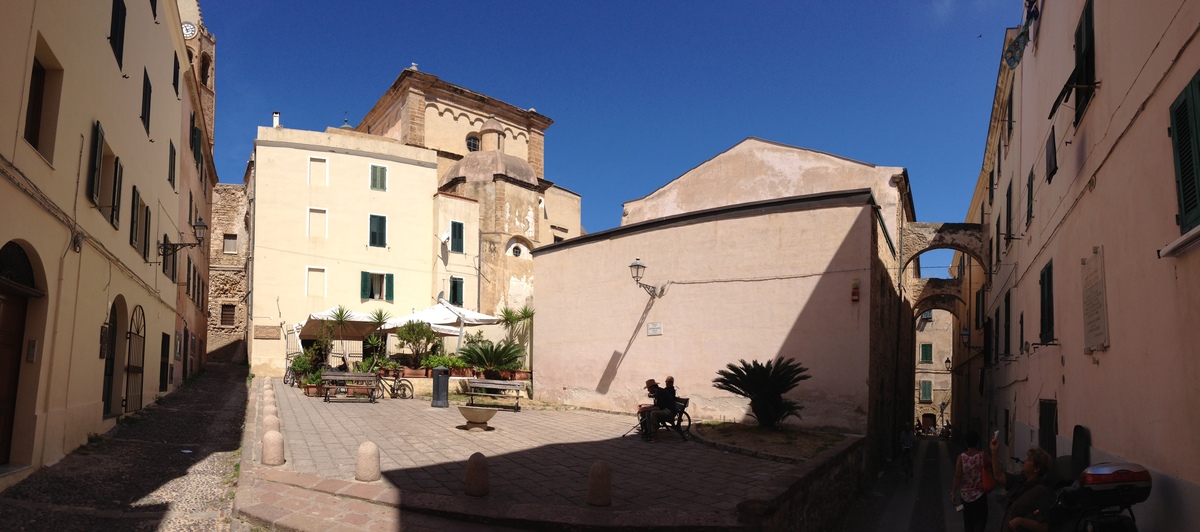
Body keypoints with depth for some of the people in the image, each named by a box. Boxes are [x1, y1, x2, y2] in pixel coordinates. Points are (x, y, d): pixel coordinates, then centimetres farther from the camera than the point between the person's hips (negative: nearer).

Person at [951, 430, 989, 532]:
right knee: (980, 521, 3)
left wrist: (953, 493, -9)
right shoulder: (982, 455, -13)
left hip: (965, 495, 2)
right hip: (980, 495, -2)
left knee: (968, 522, 18)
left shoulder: (961, 457, -10)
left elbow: (957, 476, -13)